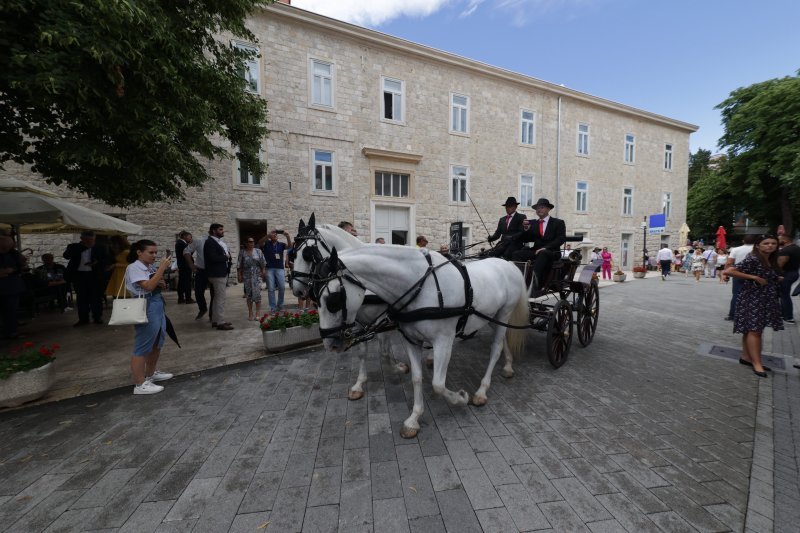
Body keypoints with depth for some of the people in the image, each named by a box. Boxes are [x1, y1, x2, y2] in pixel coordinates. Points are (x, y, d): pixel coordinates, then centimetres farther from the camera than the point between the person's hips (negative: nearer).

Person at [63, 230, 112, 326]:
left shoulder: (101, 248, 4)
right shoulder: (74, 247, 7)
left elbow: (108, 259, 3)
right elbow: (66, 256, -8)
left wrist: (98, 262, -16)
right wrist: (82, 247, -11)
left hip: (95, 276, -1)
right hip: (78, 275, 2)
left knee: (96, 297, 4)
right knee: (82, 298, 6)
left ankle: (97, 317, 12)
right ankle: (83, 319, 13)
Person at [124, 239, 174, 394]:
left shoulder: (152, 267, 10)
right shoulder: (134, 268, -12)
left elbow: (160, 285, 20)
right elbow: (149, 286, -24)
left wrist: (162, 284, -4)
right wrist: (162, 268, -24)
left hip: (158, 305, 9)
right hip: (145, 307, -9)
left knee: (157, 343, 19)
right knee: (143, 346, -2)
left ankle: (151, 373, 35)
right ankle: (140, 384, 7)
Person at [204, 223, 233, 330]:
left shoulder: (220, 242, 14)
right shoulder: (210, 242, -13)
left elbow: (224, 254, 16)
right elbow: (213, 258, -24)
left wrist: (228, 256, -5)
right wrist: (226, 257, -11)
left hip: (222, 273, 10)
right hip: (217, 274, -10)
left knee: (217, 298, 15)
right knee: (220, 298, -6)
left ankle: (215, 320, 24)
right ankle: (220, 322, -1)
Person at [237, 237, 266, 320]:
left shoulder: (258, 251, 6)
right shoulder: (242, 253, 6)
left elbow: (263, 264, 5)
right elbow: (239, 266, 6)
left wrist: (263, 272, -2)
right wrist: (239, 275, 0)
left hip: (257, 275, -1)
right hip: (247, 276, 1)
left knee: (257, 293, -9)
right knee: (249, 294, 4)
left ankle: (258, 313, -1)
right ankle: (250, 313, 13)